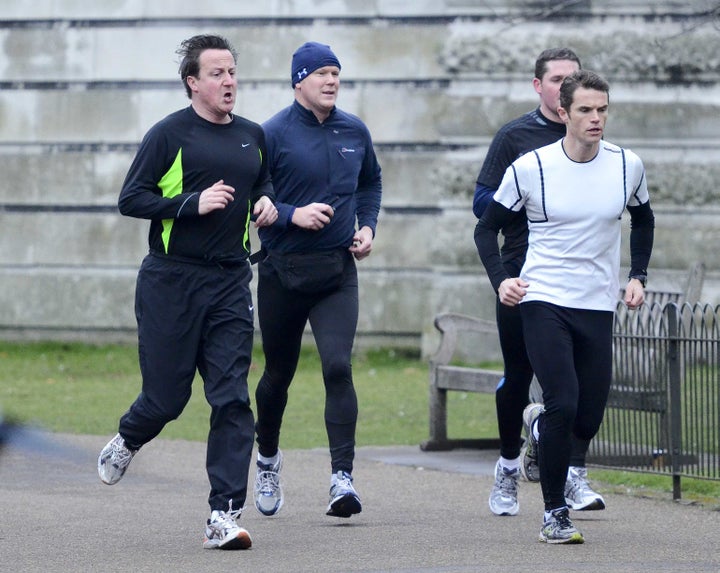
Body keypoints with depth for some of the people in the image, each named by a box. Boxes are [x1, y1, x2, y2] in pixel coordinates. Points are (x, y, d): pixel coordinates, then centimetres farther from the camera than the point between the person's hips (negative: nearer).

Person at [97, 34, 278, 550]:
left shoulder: (252, 136, 11)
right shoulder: (170, 134, -6)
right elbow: (130, 199, -8)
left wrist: (267, 202, 7)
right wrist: (193, 204, -19)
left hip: (230, 281, 4)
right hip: (171, 280, -4)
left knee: (233, 398, -7)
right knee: (167, 395, 3)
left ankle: (224, 516, -8)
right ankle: (127, 441, 40)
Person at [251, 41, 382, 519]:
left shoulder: (355, 131, 6)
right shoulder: (273, 134, -8)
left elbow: (371, 182, 23)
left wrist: (368, 226, 8)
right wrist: (292, 214, -20)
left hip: (337, 271, 2)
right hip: (282, 272, -2)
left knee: (338, 367, -15)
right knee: (279, 374, 13)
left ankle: (342, 477, -19)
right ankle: (268, 458, 38)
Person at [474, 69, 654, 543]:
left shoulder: (628, 166, 1)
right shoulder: (530, 168, -7)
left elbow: (643, 220, 21)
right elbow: (488, 227, 4)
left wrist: (638, 277, 11)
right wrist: (500, 279, -10)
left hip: (598, 308, 3)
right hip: (543, 303, -3)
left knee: (587, 423, 4)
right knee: (564, 403, -18)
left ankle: (540, 424, 41)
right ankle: (555, 514, -5)